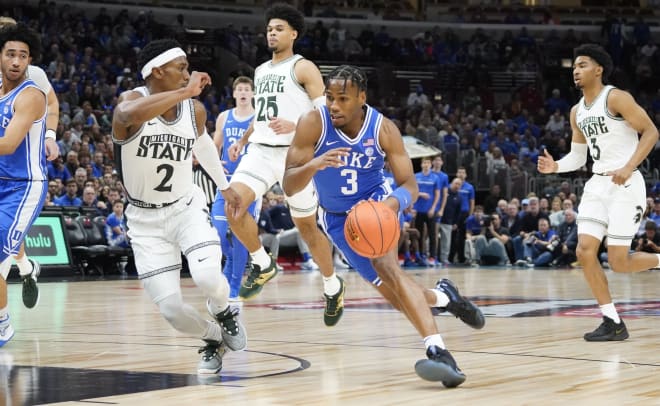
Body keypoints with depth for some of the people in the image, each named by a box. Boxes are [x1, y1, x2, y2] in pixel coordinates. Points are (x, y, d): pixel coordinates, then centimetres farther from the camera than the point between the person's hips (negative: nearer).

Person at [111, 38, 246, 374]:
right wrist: (185, 92, -44)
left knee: (207, 276, -26)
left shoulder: (195, 110, -6)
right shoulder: (132, 100, -20)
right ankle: (213, 340, 25)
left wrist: (224, 186, 28)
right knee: (171, 309, -7)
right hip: (145, 218, -2)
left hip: (186, 206, 2)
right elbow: (130, 114, -48)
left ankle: (223, 311, 10)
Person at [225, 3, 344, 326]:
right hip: (260, 151, 5)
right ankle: (263, 265, 1)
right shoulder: (260, 71, 17)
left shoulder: (303, 68, -3)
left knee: (306, 225, 6)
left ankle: (332, 286, 27)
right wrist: (242, 140, 14)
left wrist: (295, 125, -26)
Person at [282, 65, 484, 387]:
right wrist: (313, 165, -46)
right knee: (388, 287, 1)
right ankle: (442, 296, 35)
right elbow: (288, 186, -24)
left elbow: (410, 186, -14)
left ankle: (436, 349, -40)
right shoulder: (313, 124, -23)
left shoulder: (384, 129, -20)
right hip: (337, 217, 2)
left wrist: (391, 203, -37)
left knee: (386, 266, -32)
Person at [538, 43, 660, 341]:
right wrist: (555, 166, -1)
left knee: (618, 262, -10)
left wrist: (629, 168, -23)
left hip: (625, 184, -7)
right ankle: (613, 323, 2)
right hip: (598, 183, 7)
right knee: (584, 251, -6)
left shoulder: (616, 98, -10)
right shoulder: (577, 112, 13)